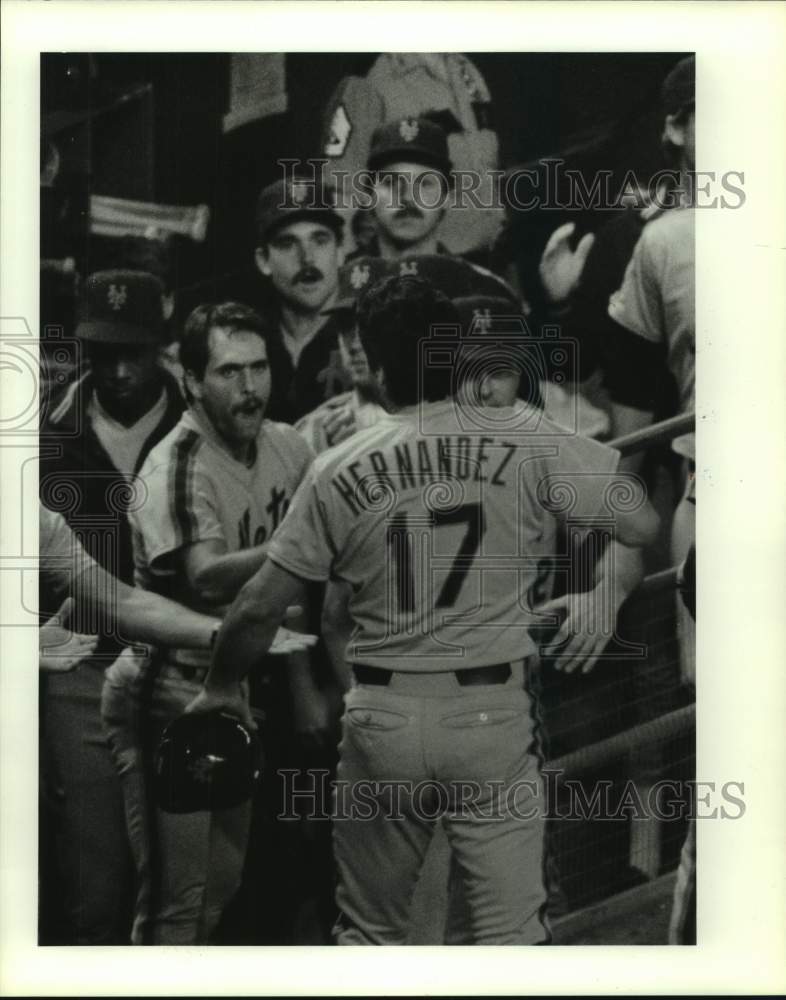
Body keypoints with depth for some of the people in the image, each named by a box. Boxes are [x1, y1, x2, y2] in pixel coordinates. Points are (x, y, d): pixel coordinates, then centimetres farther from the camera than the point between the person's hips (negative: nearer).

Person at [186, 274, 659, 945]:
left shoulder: (338, 471, -3)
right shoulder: (526, 438, -6)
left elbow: (260, 607, 1)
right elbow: (642, 522, -4)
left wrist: (221, 687, 17)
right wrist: (604, 593, 15)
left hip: (382, 714, 1)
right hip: (493, 712, -1)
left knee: (370, 930, 17)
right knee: (512, 933, 7)